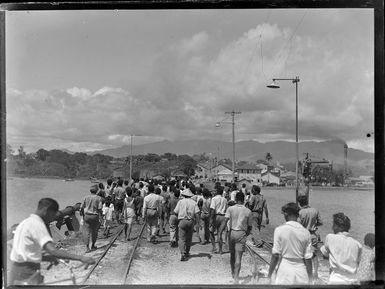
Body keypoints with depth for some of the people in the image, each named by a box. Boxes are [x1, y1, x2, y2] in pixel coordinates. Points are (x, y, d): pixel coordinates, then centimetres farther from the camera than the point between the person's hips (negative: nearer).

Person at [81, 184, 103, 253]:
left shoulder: (86, 197, 2)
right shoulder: (98, 198, -7)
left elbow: (82, 208, 4)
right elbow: (100, 209, -12)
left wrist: (83, 216, 17)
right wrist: (100, 217, -3)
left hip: (87, 216, 2)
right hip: (94, 216, -2)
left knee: (87, 232, 3)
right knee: (94, 232, 15)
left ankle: (87, 248, -4)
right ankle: (92, 246, 26)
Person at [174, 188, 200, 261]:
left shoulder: (181, 202, 2)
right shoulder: (194, 203, 5)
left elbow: (175, 212, 0)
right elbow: (197, 213, -6)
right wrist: (199, 222, -3)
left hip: (182, 220, -2)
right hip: (191, 221, 2)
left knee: (181, 239, -3)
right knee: (189, 239, 16)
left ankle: (183, 254, -19)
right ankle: (187, 253, 27)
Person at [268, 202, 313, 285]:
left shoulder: (279, 230, -8)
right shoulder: (305, 232, -1)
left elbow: (275, 255, -9)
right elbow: (308, 258, 1)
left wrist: (269, 274, 1)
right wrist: (310, 278, 11)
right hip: (301, 274, 3)